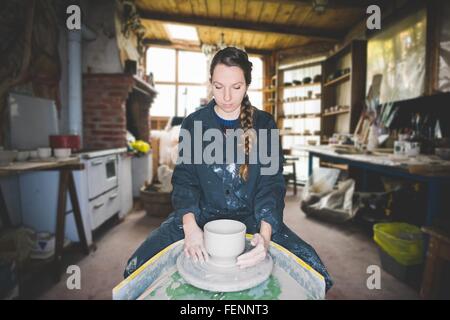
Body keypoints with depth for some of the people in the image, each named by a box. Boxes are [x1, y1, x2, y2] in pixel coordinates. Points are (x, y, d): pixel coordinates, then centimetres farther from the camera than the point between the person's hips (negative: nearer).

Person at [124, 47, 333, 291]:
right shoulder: (193, 124, 1)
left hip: (251, 216, 0)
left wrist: (265, 234, -25)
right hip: (201, 214, 1)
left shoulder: (264, 124, 0)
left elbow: (271, 183, -7)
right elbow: (184, 179, -5)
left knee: (314, 272, -18)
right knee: (137, 268, -19)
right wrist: (190, 226, -24)